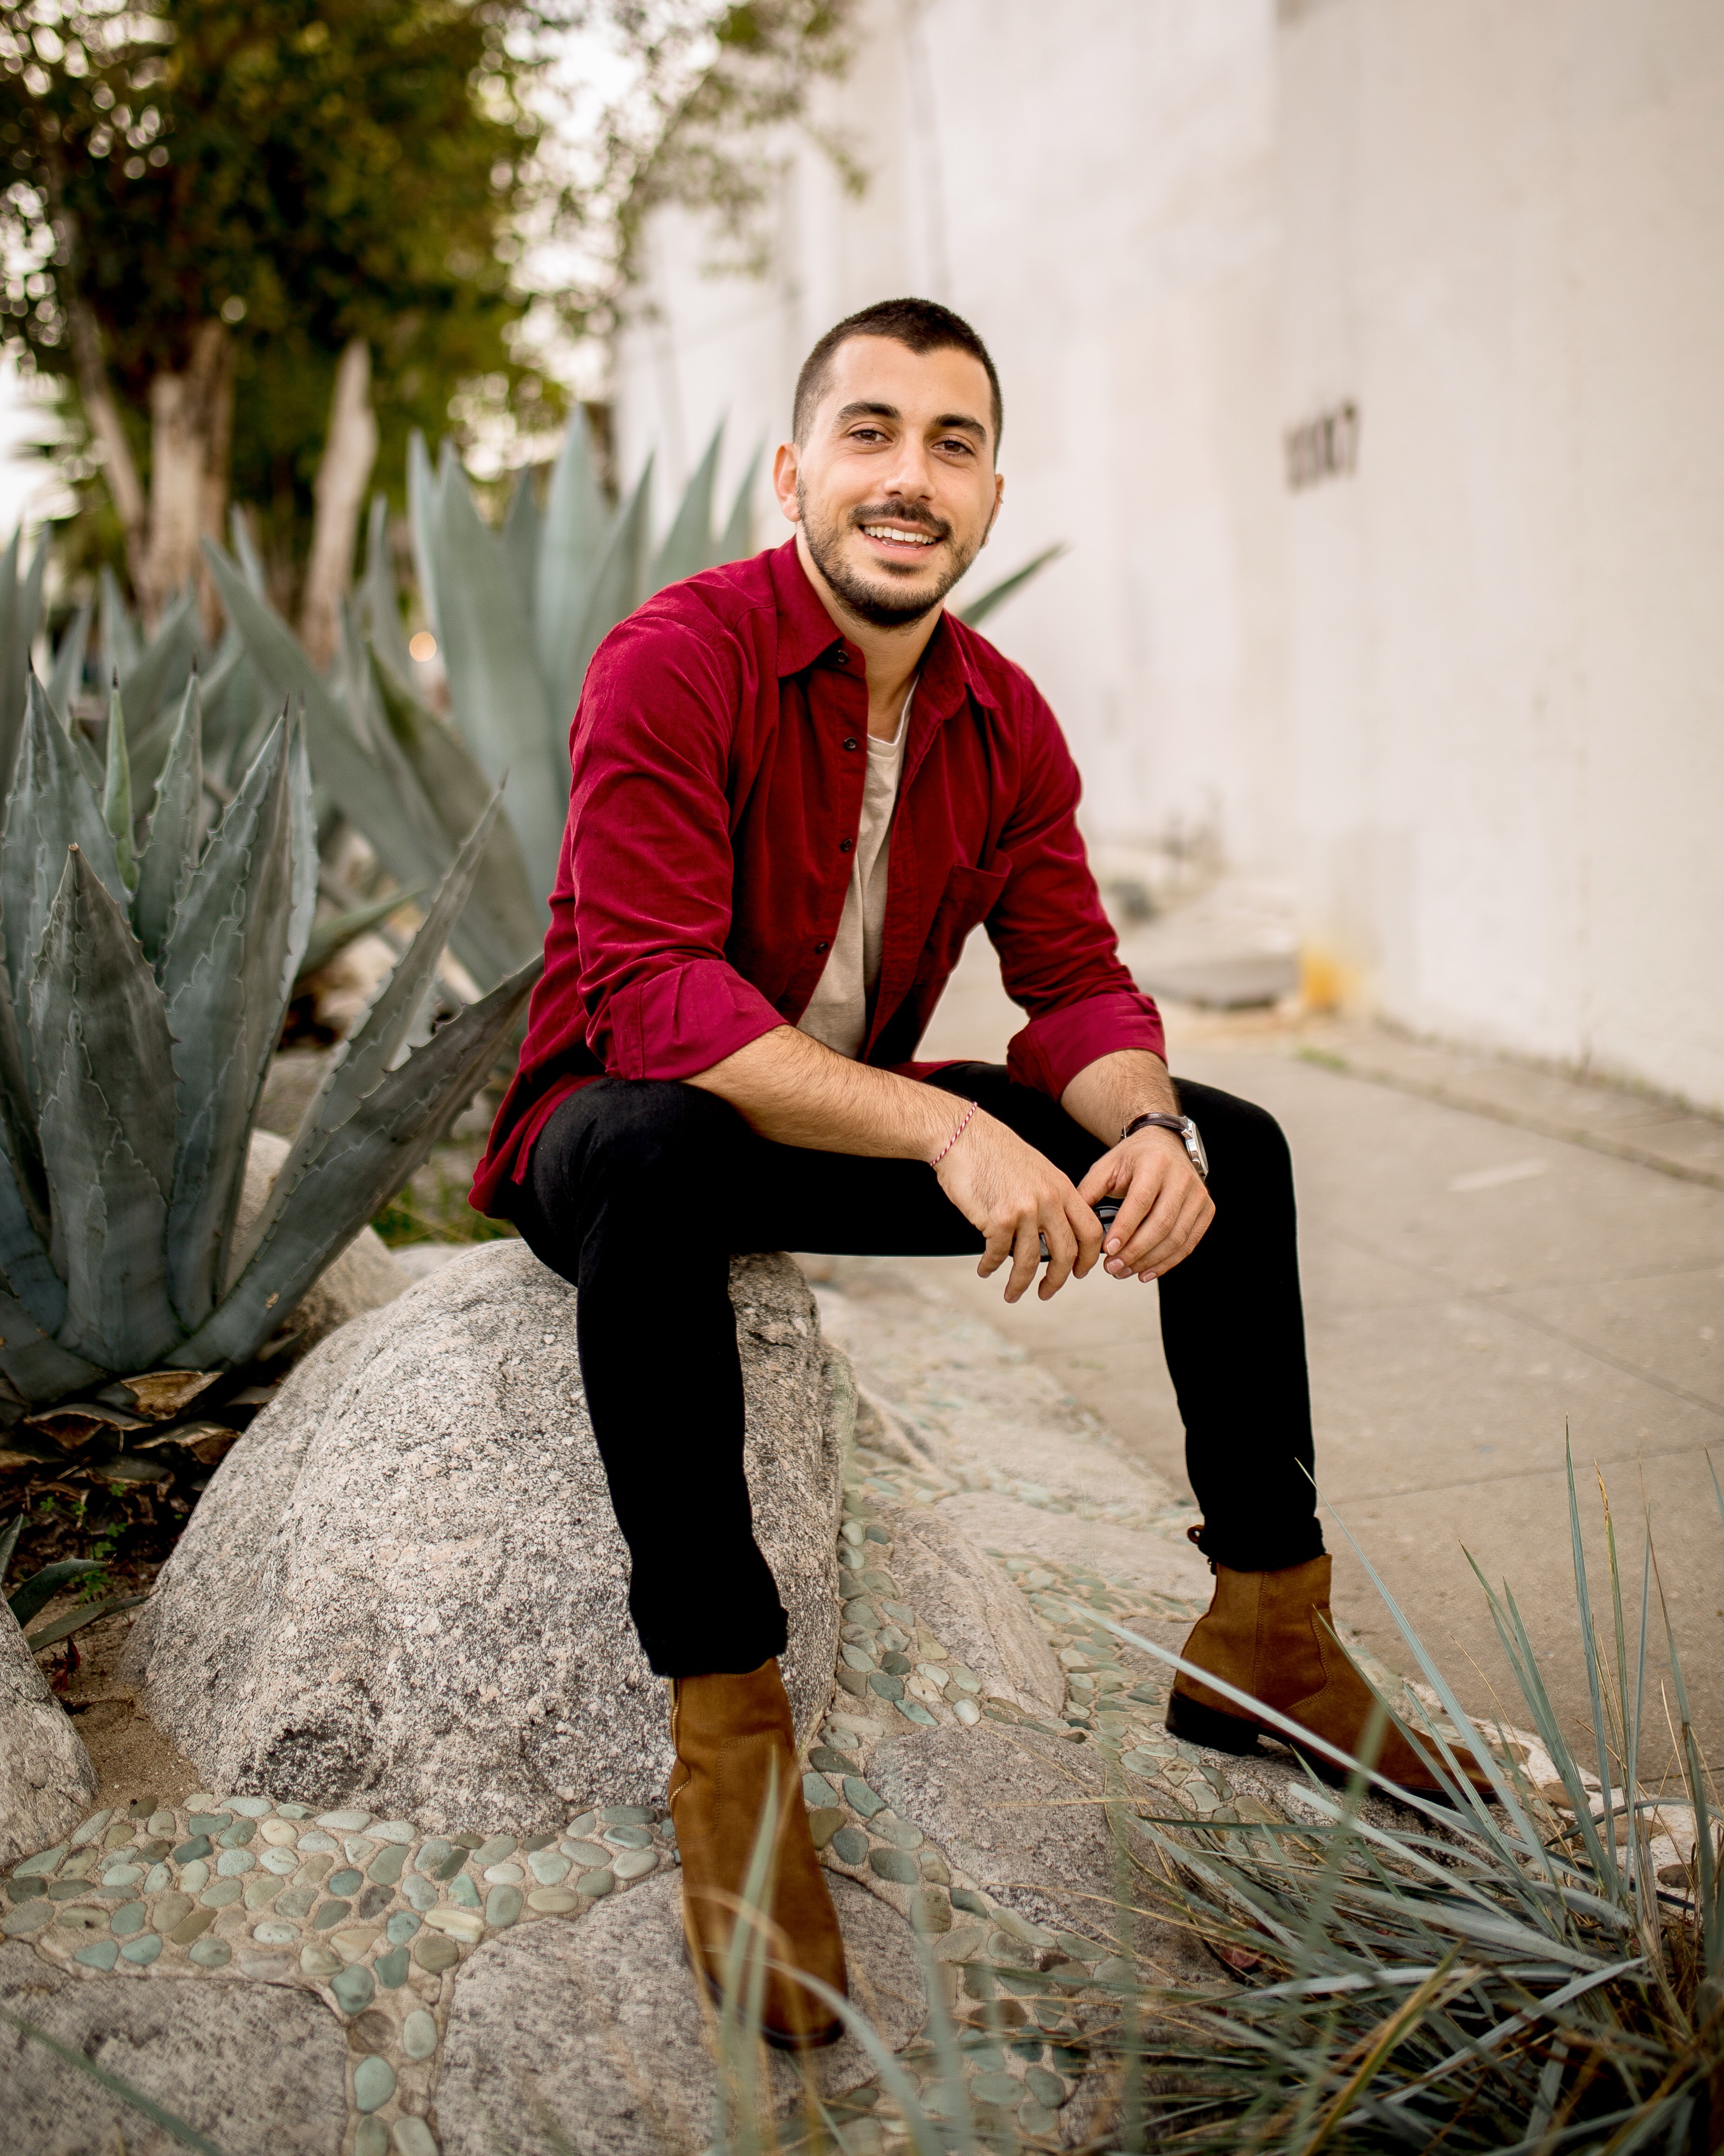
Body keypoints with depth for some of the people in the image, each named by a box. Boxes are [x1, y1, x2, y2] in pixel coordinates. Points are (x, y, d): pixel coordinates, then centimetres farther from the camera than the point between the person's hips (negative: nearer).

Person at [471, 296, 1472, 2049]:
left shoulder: (1004, 721, 1)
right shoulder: (673, 662, -20)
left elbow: (1077, 980, -2)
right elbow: (653, 994, -30)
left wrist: (1147, 1127, -27)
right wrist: (946, 1130, -40)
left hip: (860, 1121, 6)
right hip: (620, 1112, -6)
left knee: (1231, 1145, -3)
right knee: (654, 1153, -42)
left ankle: (1264, 1627, 6)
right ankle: (723, 1722, -31)